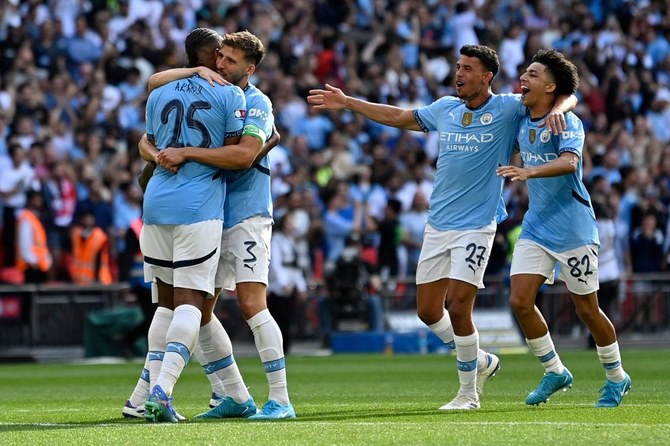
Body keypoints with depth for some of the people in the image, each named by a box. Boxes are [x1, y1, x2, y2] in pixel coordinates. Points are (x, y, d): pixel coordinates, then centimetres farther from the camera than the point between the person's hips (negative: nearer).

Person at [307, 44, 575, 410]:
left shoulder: (507, 109, -6)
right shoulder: (445, 108, 9)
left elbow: (567, 96, -4)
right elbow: (399, 117, 23)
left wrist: (557, 109, -27)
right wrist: (347, 102, 24)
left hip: (475, 226, -6)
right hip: (437, 225, 6)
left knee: (458, 308, -12)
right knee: (428, 310, 7)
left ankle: (468, 392, 5)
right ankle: (481, 361, 29)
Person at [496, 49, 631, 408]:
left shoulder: (567, 122, -17)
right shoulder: (522, 121, 6)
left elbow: (569, 162, -36)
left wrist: (529, 172, -49)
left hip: (573, 228, -7)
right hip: (535, 227, 7)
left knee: (586, 310, 2)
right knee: (520, 301, -6)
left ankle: (616, 377, 23)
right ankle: (554, 372, 11)